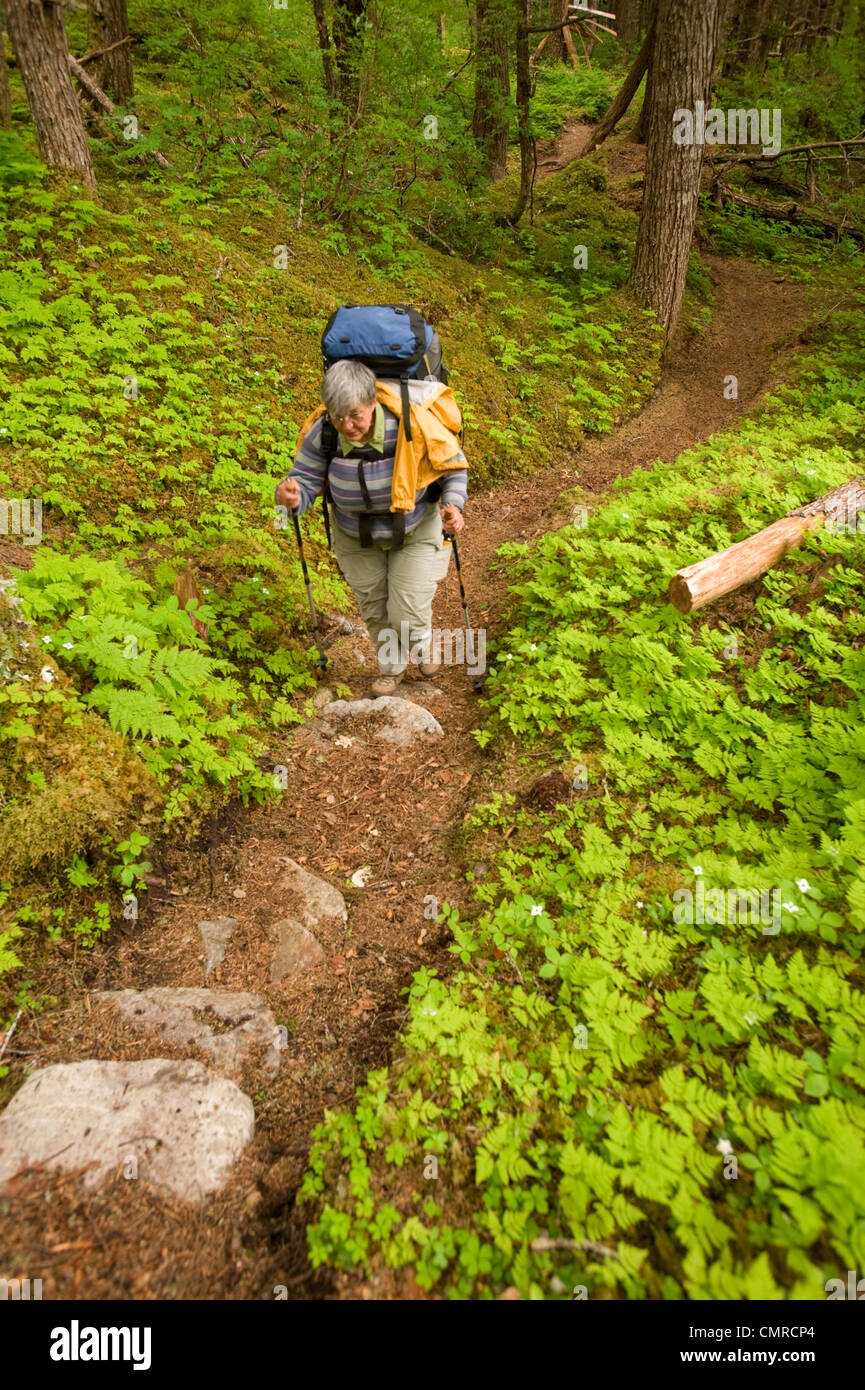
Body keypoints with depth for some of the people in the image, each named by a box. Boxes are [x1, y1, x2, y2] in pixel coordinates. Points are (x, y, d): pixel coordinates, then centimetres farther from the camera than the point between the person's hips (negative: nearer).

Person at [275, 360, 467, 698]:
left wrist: (454, 505, -32)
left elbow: (453, 462, -15)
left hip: (415, 532, -2)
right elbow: (304, 483, -21)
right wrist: (291, 497, -46)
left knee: (408, 614, -2)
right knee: (374, 611, 15)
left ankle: (423, 643, 37)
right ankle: (392, 666, 44)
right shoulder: (323, 435, -24)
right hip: (356, 537, 3)